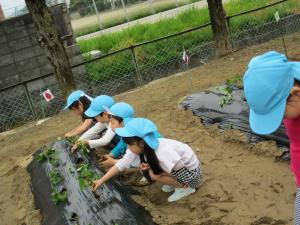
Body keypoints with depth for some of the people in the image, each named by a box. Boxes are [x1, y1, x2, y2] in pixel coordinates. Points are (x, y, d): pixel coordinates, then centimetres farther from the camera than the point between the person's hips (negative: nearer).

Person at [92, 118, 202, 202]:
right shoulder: (143, 147, -13)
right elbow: (121, 164, -8)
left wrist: (151, 168, -17)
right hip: (180, 164, 8)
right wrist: (101, 181, -11)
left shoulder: (163, 153, -35)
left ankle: (185, 188, -3)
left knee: (154, 174, -21)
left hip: (191, 171, -8)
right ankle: (175, 182, 11)